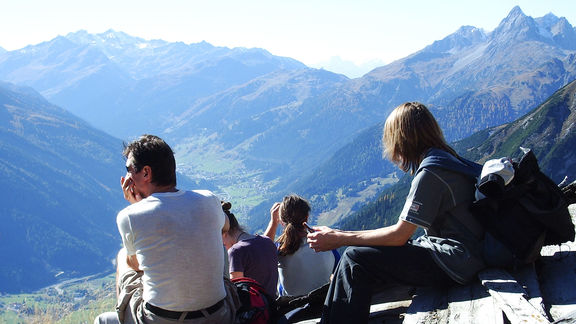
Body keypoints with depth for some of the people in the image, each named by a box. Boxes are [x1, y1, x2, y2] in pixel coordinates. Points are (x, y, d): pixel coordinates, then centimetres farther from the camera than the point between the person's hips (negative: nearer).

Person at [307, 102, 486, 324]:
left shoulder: (430, 170, -16)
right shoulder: (444, 159, 14)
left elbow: (399, 235, -17)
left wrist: (339, 238, -11)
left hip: (452, 262, -10)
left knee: (355, 259, -17)